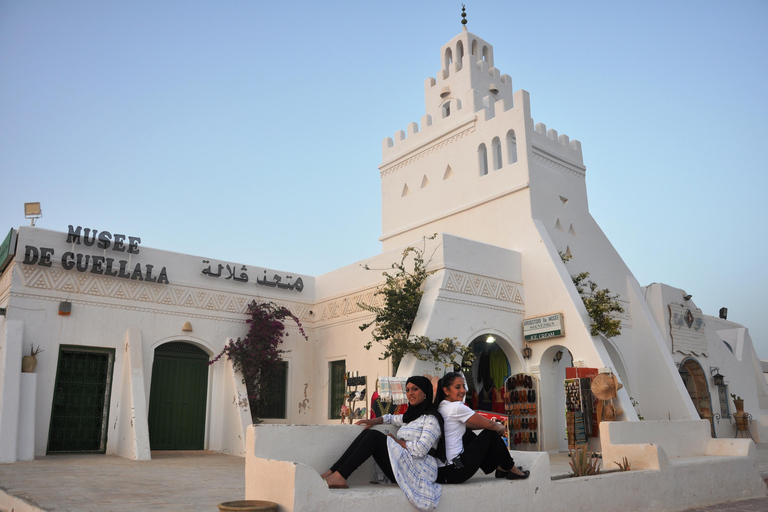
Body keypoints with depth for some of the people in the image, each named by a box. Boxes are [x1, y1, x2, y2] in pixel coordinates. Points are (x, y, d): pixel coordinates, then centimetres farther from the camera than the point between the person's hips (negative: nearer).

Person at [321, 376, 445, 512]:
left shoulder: (431, 418, -6)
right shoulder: (411, 415, 21)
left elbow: (421, 449, -18)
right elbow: (393, 418, 37)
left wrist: (396, 441, -5)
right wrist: (374, 421, 17)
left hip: (419, 469, -8)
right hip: (403, 468, 8)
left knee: (374, 436, -19)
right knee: (368, 433, -7)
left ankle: (339, 476, -25)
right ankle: (332, 473, -17)